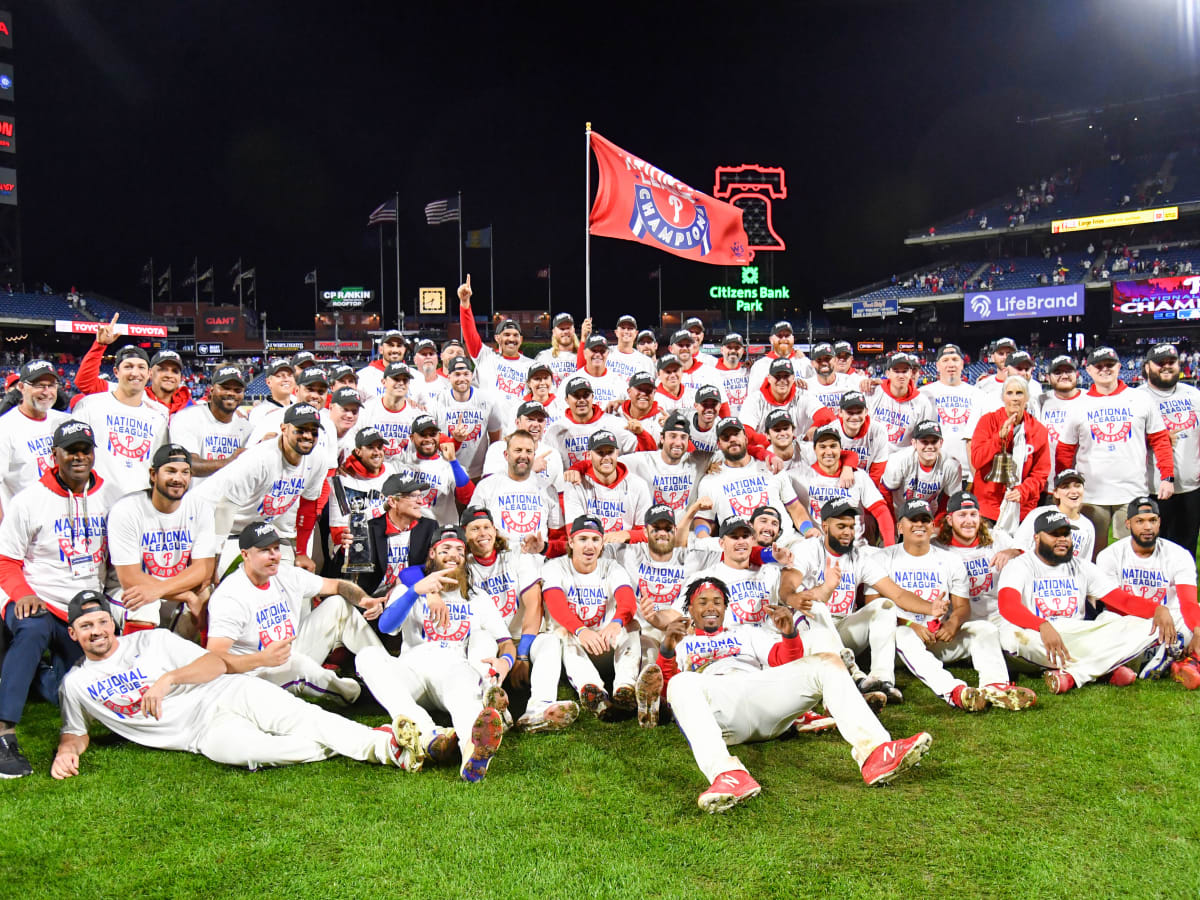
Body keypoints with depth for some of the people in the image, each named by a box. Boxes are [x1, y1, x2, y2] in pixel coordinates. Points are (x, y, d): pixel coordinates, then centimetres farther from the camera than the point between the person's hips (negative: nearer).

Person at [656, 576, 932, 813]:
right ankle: (727, 774, -59)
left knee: (826, 662, -18)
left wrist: (789, 634, 1)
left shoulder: (746, 635, 39)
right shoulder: (681, 643, 31)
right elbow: (666, 688, 11)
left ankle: (875, 753, -40)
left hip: (764, 691, 3)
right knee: (681, 684, -37)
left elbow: (786, 662, 23)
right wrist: (666, 652, -9)